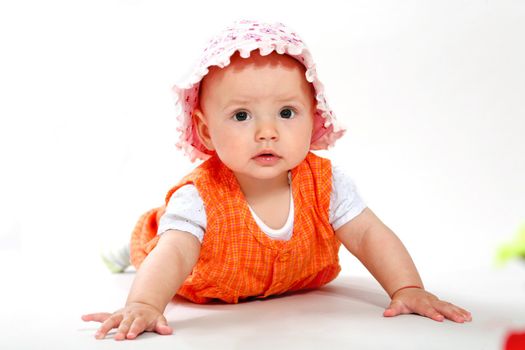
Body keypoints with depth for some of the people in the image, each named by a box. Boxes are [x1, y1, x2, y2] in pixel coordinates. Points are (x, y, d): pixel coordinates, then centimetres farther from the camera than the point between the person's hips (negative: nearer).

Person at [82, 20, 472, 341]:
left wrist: (408, 289, -40)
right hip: (212, 290, -2)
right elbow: (173, 255, -53)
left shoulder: (324, 183, -31)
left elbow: (369, 235, -27)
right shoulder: (199, 198, -41)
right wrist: (144, 303, -73)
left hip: (297, 284, 3)